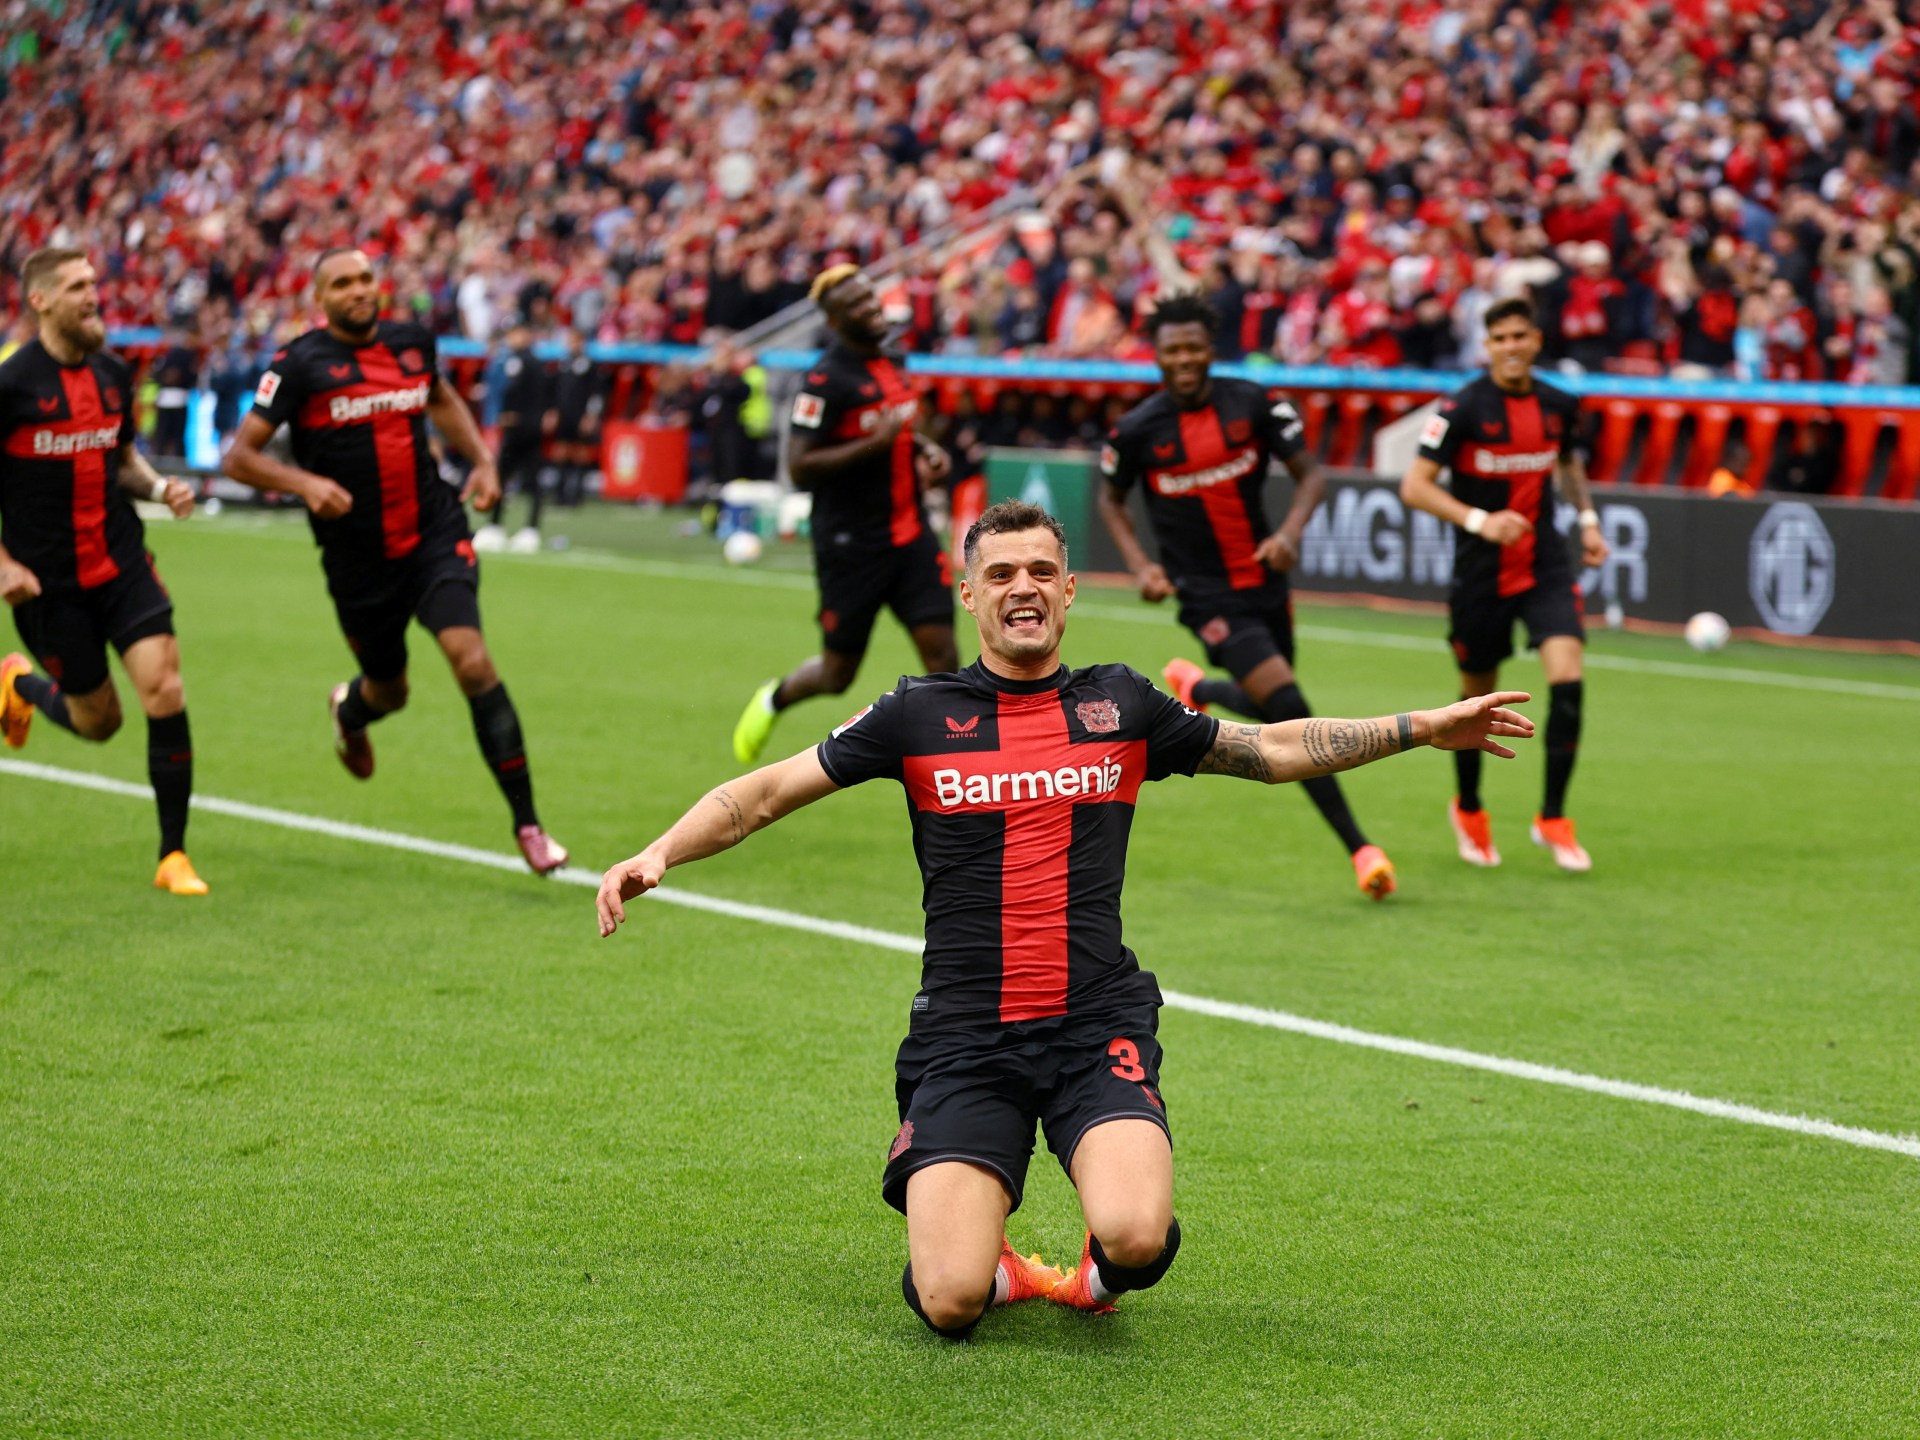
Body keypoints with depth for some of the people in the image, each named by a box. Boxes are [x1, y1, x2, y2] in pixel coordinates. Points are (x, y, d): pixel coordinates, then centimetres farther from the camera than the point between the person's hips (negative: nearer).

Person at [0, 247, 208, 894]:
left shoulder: (112, 373, 6)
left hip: (121, 562, 4)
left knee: (164, 690, -13)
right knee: (98, 719, 6)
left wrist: (160, 487, 1)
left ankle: (174, 856, -2)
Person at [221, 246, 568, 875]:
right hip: (357, 557, -1)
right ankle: (349, 710, 58)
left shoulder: (412, 341, 4)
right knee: (390, 691, 15)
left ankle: (527, 823, -16)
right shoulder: (301, 364, -8)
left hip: (434, 532, 1)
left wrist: (482, 459, 13)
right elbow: (240, 456, -9)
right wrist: (304, 482, -25)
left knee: (471, 660, -20)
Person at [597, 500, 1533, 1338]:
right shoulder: (918, 715, 6)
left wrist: (1422, 729, 14)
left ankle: (1099, 1268, 10)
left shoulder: (1121, 705, 10)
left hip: (1098, 1026, 1)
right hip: (964, 1038, -1)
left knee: (1134, 1239, -27)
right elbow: (766, 792, 8)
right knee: (950, 1305, -17)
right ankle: (988, 1262, 20)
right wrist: (659, 853, -8)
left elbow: (1275, 750, 20)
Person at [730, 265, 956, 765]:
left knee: (941, 651, -8)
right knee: (837, 675, 6)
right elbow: (799, 465, -20)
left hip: (910, 534, 6)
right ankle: (773, 700, 39)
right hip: (851, 545, -6)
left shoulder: (887, 362, 10)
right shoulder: (827, 380, -15)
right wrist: (875, 443, -25)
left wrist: (924, 448, 9)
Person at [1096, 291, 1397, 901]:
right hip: (1207, 594, -4)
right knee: (1292, 712, -16)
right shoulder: (1137, 429, -9)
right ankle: (1359, 849, -11)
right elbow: (1111, 498, 8)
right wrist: (1140, 565, -5)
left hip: (1265, 578, 4)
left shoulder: (1252, 403, -6)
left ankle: (1195, 686, 51)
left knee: (1272, 711, 18)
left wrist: (1290, 532, -18)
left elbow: (1309, 472, 0)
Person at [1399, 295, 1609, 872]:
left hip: (1544, 564, 3)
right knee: (1478, 697, 10)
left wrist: (1588, 518, 11)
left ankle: (1553, 819, -3)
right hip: (1482, 572, -3)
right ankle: (1469, 812, 36)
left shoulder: (1559, 406, 2)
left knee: (1567, 682, -15)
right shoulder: (1463, 407, -13)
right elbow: (1415, 486, -14)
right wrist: (1478, 520, -25)